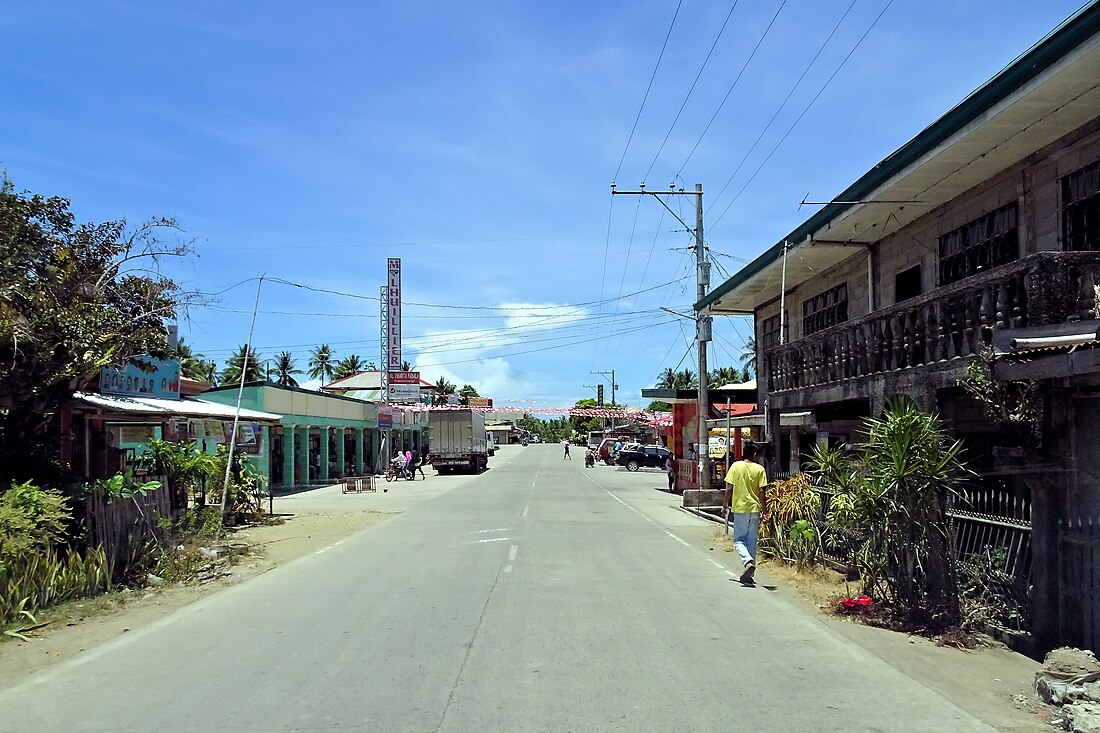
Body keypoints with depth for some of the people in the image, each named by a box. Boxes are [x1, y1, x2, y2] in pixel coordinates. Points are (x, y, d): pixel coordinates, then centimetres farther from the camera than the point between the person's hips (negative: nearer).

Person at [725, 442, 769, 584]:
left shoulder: (735, 466, -2)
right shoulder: (760, 469, -2)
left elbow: (729, 489, -3)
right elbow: (761, 491, -5)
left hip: (739, 508, -1)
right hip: (754, 508, 1)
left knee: (739, 540, 7)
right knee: (752, 542, 10)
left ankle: (748, 561, -21)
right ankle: (748, 575, 12)